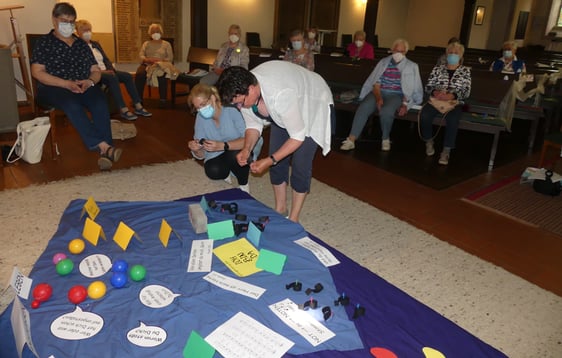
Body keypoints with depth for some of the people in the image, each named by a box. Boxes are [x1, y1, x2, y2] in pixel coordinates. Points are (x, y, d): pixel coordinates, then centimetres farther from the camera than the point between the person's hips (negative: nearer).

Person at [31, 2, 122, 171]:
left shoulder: (81, 44, 21)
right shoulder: (44, 43, 8)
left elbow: (96, 71, 18)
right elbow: (37, 72, -4)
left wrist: (90, 81, -7)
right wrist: (66, 83, -17)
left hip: (84, 87, 3)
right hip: (53, 88, -3)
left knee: (100, 102, -31)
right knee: (72, 104, -38)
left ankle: (105, 152, -44)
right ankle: (104, 146, -47)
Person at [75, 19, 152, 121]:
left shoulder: (95, 44, 21)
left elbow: (106, 59, 16)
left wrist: (111, 69, -4)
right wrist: (101, 71, -20)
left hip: (105, 71, 7)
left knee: (127, 76, -14)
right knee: (112, 78, -34)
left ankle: (138, 107, -18)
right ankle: (123, 110, -37)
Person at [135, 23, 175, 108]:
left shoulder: (166, 44, 18)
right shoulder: (146, 44, 23)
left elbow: (170, 58, 6)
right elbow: (141, 56, 9)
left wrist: (160, 60, -14)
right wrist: (148, 60, -14)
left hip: (162, 65, -2)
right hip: (147, 64, 2)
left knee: (162, 75, -40)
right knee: (139, 74, -33)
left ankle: (163, 100, -36)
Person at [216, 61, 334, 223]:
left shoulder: (281, 95, -44)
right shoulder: (243, 90, -23)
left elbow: (298, 136, -34)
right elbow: (253, 124, -6)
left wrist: (269, 161, -34)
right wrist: (247, 149, -24)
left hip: (314, 105, -6)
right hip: (282, 111, 6)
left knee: (300, 164, -11)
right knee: (277, 160, 3)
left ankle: (293, 218, 6)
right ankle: (280, 208, 23)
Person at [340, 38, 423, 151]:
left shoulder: (412, 67, 9)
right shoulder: (383, 62, 13)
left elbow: (412, 88, 5)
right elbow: (376, 83, 4)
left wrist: (405, 104, -10)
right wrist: (378, 98, -13)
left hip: (396, 95, -2)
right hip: (379, 92, 2)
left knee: (386, 111, -36)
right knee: (363, 108, -29)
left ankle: (385, 139, -11)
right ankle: (351, 140, -32)